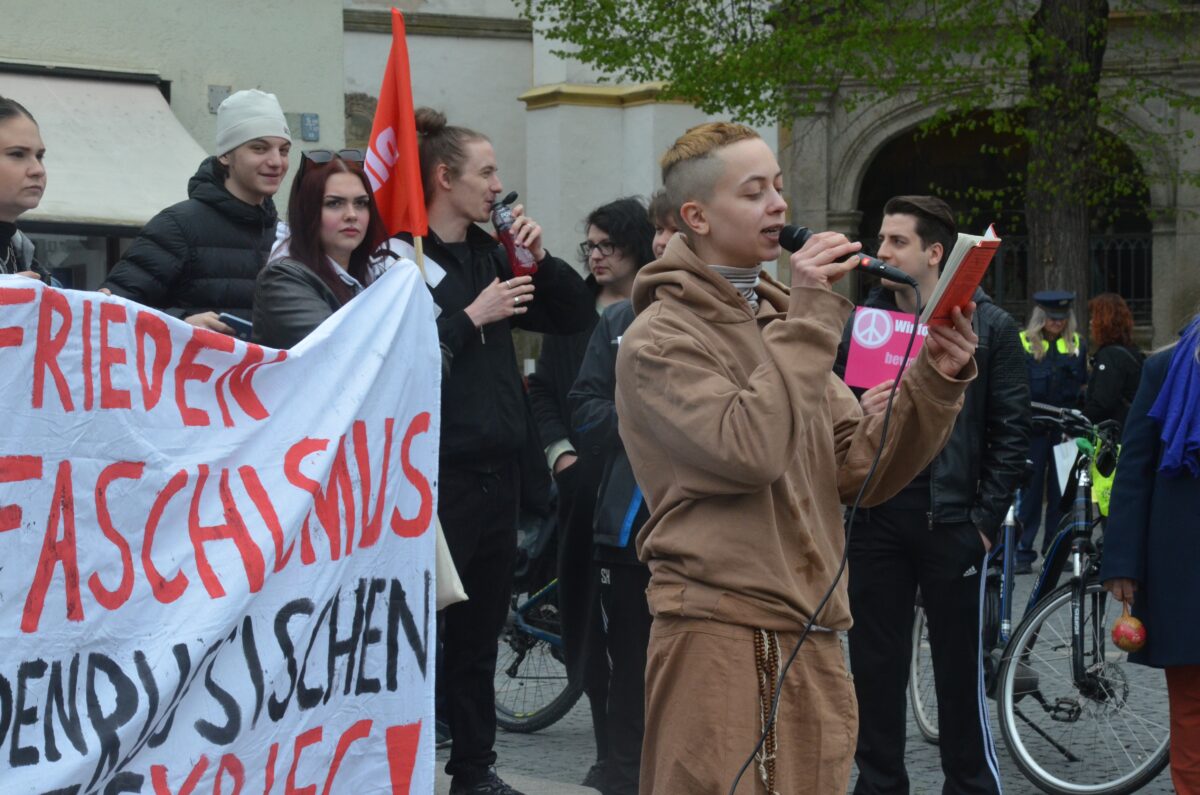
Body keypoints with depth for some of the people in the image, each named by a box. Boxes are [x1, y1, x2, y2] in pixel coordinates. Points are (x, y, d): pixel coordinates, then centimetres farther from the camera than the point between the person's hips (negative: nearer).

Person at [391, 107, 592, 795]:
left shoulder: (491, 255, 13)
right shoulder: (403, 259, -8)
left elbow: (578, 316, 14)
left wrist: (541, 259, 0)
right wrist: (472, 319, -16)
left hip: (497, 470, 7)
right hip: (439, 473, -7)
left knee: (479, 634, 14)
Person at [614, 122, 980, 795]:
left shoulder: (779, 322, 19)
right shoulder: (661, 338, -5)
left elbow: (861, 469, 12)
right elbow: (749, 450, -21)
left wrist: (935, 382, -3)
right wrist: (813, 320, -15)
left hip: (814, 643, 7)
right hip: (722, 643, -7)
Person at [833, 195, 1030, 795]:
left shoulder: (989, 325, 1)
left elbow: (1010, 432, -2)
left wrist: (986, 520, -8)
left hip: (951, 520, -3)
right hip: (875, 516, 3)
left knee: (959, 668, 3)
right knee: (874, 667, 7)